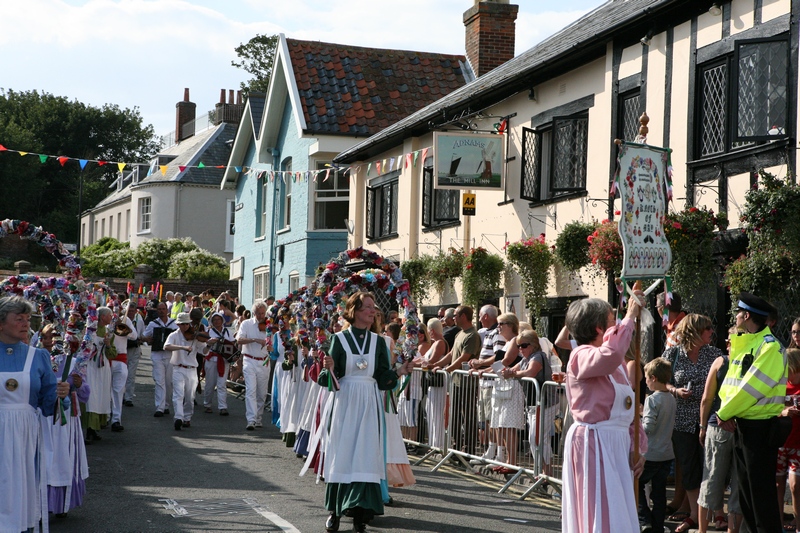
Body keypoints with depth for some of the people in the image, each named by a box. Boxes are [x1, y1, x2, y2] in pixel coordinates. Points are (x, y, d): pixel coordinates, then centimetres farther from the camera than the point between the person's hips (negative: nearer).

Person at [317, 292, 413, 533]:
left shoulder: (378, 341, 7)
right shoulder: (340, 339, 0)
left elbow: (383, 378, 6)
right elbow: (331, 378, -2)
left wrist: (399, 371, -10)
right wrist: (329, 369, -22)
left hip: (368, 404, 2)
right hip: (344, 403, -2)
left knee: (365, 455, -4)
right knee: (341, 455, 0)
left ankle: (360, 512, -1)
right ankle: (335, 511, 10)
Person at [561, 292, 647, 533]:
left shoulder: (617, 363, 16)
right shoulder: (582, 356, -13)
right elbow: (610, 355, -37)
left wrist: (638, 446, 11)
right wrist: (630, 316, -27)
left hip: (618, 443, 9)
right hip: (593, 442, -9)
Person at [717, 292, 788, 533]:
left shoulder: (769, 347, -14)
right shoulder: (742, 345, 15)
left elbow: (751, 388, -20)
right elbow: (730, 383, 12)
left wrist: (725, 414, -12)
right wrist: (726, 411, -4)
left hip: (760, 427, -9)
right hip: (741, 425, 9)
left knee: (761, 492, -5)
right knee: (745, 492, 14)